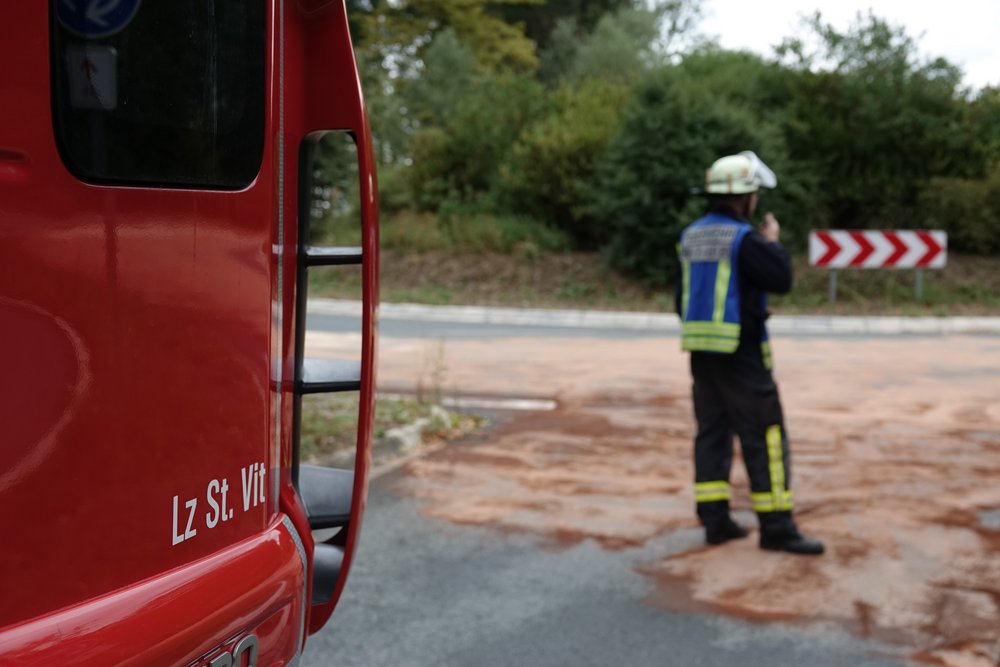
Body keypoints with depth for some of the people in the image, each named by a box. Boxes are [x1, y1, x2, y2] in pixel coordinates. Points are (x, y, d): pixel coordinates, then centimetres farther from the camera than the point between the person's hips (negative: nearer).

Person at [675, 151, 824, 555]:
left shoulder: (691, 236, 10)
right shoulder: (743, 238, -15)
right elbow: (781, 280, -17)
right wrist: (774, 242, -1)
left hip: (701, 349, 8)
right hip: (740, 351, -8)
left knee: (712, 431, 10)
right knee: (764, 435, -3)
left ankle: (715, 520, 13)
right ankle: (776, 526, 0)